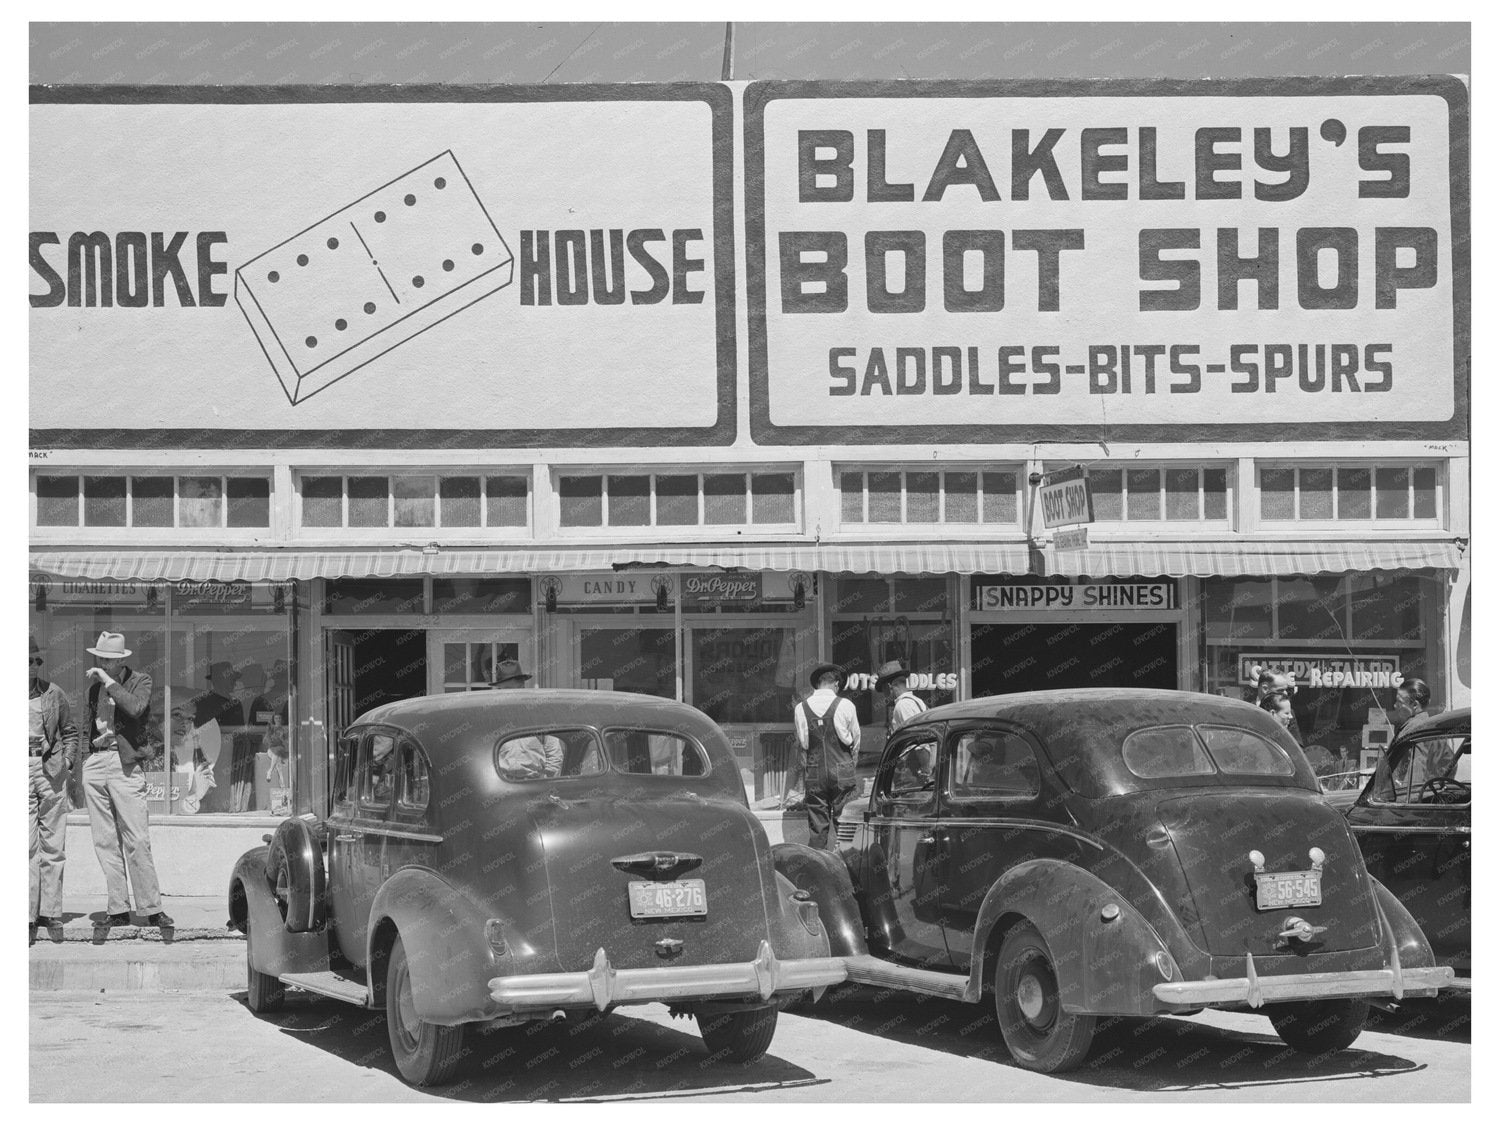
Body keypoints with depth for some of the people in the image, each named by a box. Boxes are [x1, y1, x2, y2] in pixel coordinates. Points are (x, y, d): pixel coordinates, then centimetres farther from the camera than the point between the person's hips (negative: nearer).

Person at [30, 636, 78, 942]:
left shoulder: (53, 693, 9)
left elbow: (70, 731, 19)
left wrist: (67, 760, 5)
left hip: (51, 769, 2)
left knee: (53, 845, 2)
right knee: (25, 845, -6)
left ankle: (51, 914, 7)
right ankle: (28, 917, -4)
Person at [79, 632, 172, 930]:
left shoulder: (140, 681, 1)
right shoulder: (93, 684, 14)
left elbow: (136, 708, -20)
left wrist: (110, 682, -15)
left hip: (125, 763, -5)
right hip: (94, 763, 5)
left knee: (137, 841, -8)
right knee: (105, 842, 4)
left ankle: (152, 910, -4)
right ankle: (118, 910, 8)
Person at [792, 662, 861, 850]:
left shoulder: (800, 709, 1)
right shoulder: (845, 706, -4)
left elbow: (801, 743, 7)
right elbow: (855, 741, 6)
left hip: (813, 773, 2)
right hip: (842, 772, -2)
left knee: (817, 827, 4)